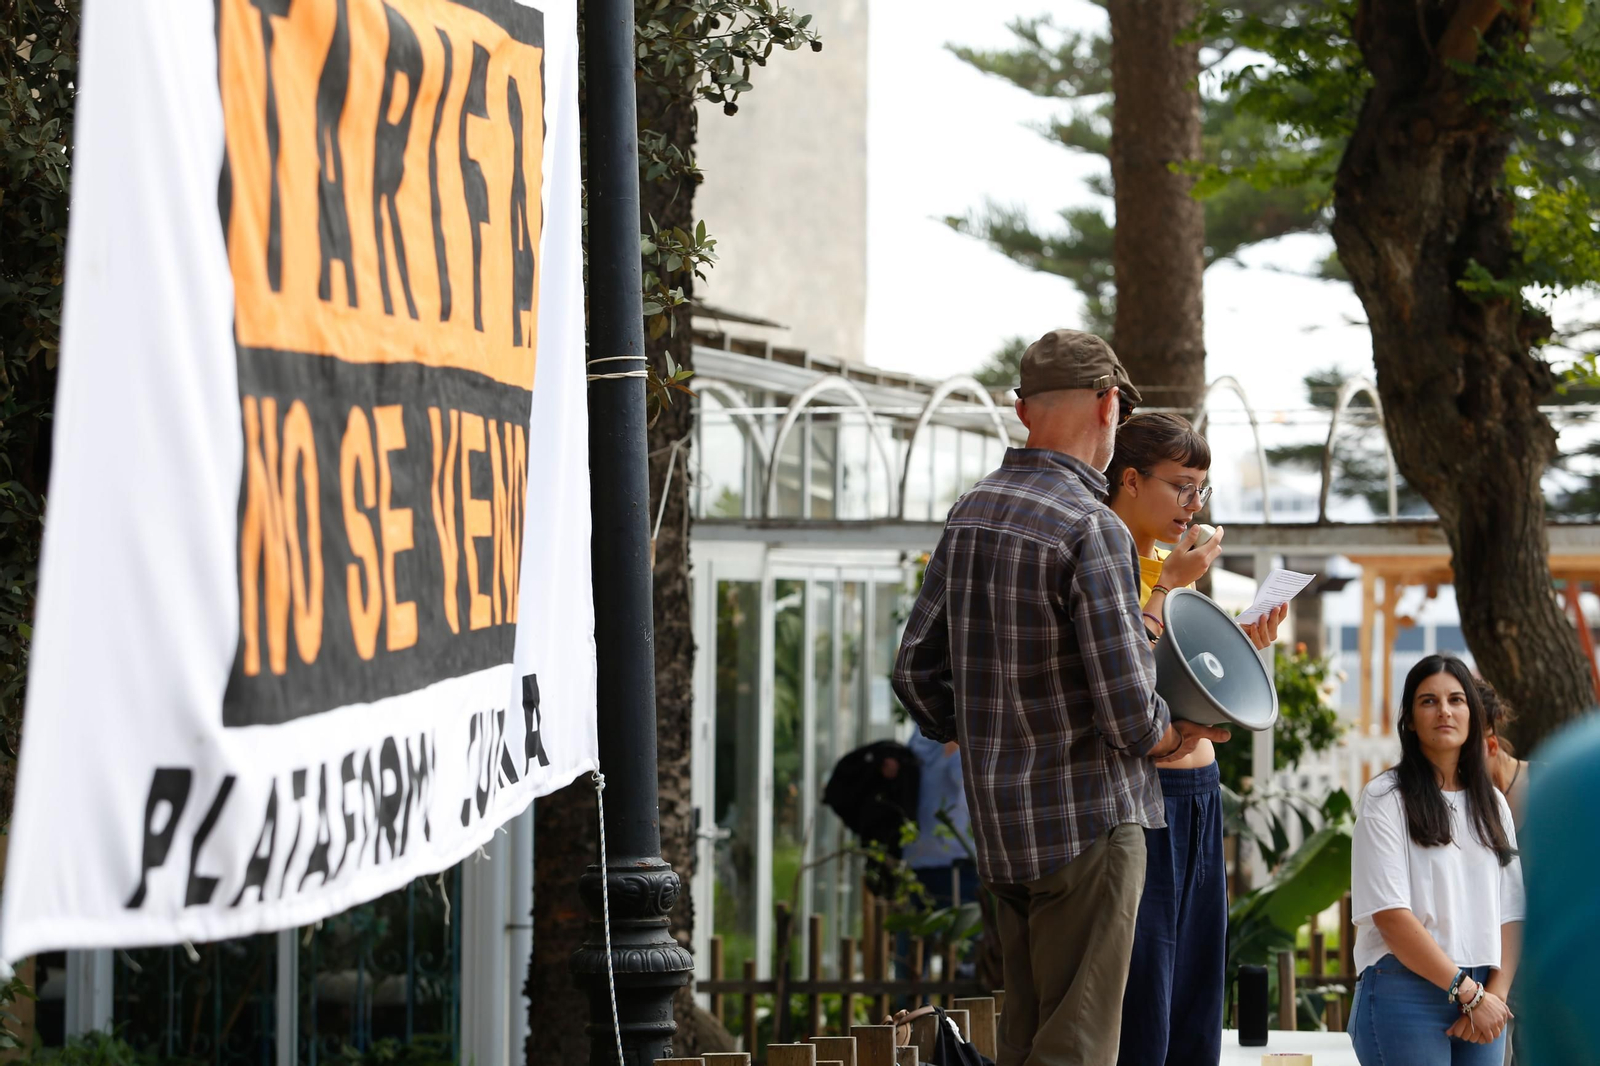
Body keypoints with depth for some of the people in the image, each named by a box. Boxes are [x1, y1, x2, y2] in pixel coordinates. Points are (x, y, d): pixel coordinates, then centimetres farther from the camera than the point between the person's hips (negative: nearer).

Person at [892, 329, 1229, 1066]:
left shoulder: (970, 515, 9)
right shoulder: (1090, 528, -17)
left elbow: (916, 672, 13)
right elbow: (1127, 710, -20)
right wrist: (1171, 737, 0)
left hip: (1001, 822, 8)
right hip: (1088, 818, -8)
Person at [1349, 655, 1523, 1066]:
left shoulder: (1492, 804, 15)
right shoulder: (1385, 798, -2)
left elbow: (1510, 913, 10)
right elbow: (1391, 916, -11)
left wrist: (1496, 992, -6)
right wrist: (1469, 993, -13)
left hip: (1482, 997, 5)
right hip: (1406, 994, -5)